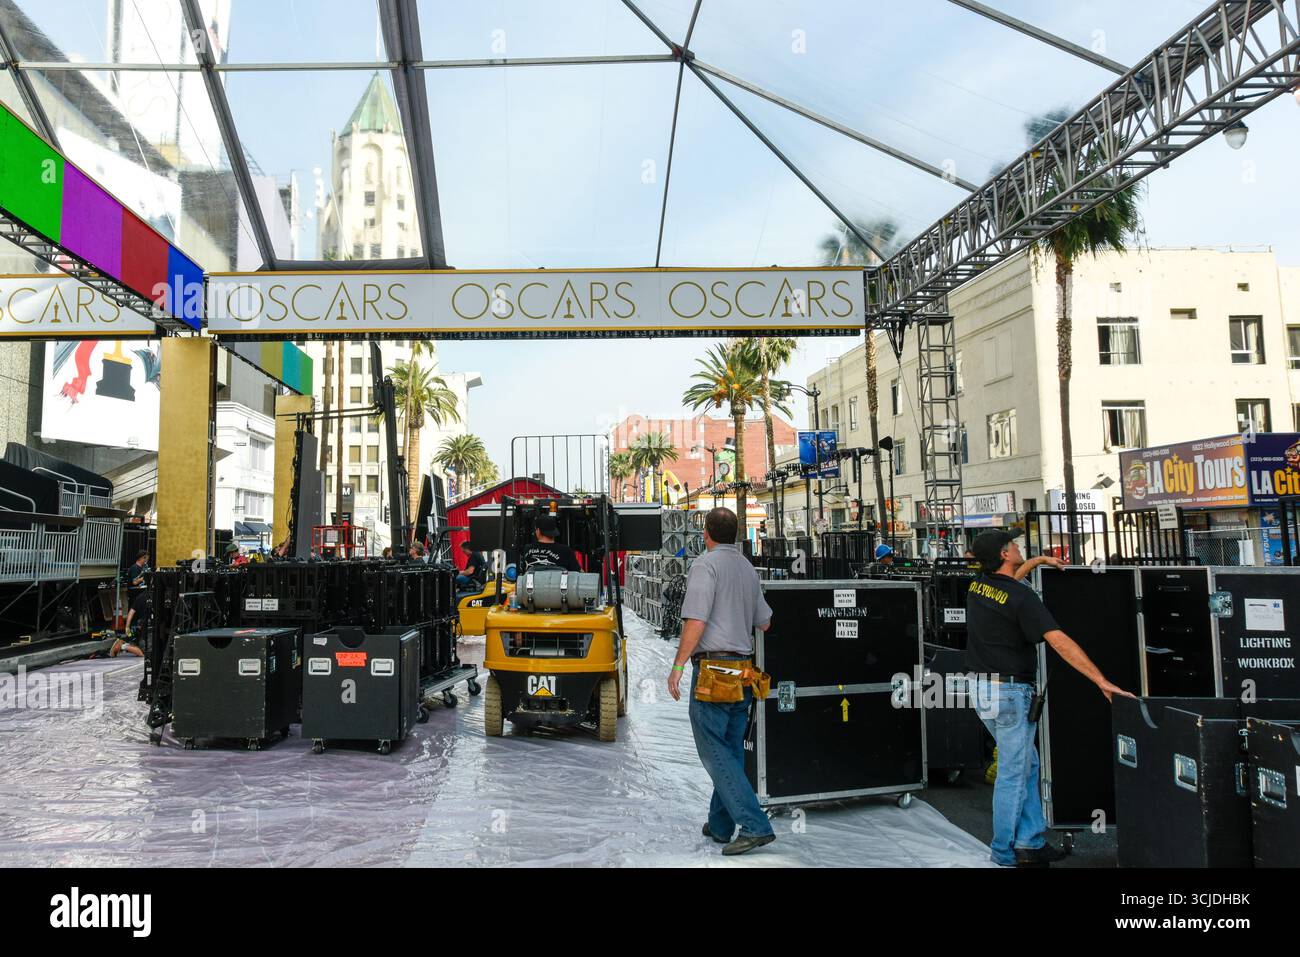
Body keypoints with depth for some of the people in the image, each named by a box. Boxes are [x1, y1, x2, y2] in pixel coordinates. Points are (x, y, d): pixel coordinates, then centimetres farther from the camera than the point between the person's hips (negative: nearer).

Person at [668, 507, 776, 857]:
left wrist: (678, 666, -14)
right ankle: (721, 825, 23)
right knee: (731, 751, 14)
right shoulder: (748, 569, 15)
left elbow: (696, 622, -17)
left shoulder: (705, 565, -8)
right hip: (743, 672, 8)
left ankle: (755, 826, -8)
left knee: (714, 752, -3)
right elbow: (764, 623, 19)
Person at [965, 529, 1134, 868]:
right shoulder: (1022, 597, -18)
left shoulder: (977, 585, 5)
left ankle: (1031, 842, 21)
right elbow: (1059, 642, -24)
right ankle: (1005, 853, 12)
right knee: (1013, 773, 2)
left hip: (985, 689, 8)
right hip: (1011, 692, -8)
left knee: (1028, 764, 18)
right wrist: (1102, 682, -22)